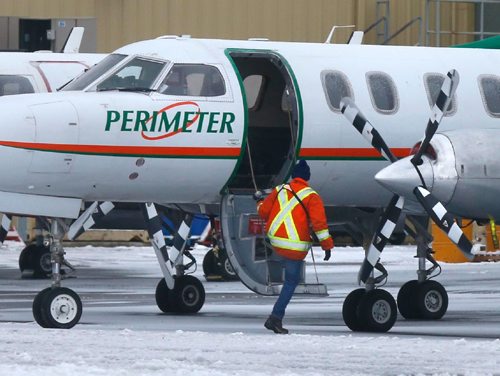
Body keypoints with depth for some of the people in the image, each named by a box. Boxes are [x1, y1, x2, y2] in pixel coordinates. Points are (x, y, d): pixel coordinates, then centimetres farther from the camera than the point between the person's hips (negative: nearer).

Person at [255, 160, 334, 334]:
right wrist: (327, 245, -7)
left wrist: (259, 200, 37)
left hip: (274, 240, 4)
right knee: (291, 282, 5)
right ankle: (276, 318, 0)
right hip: (295, 246, -4)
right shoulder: (311, 197, -6)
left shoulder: (279, 190, 6)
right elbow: (319, 222, -13)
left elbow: (263, 211, 15)